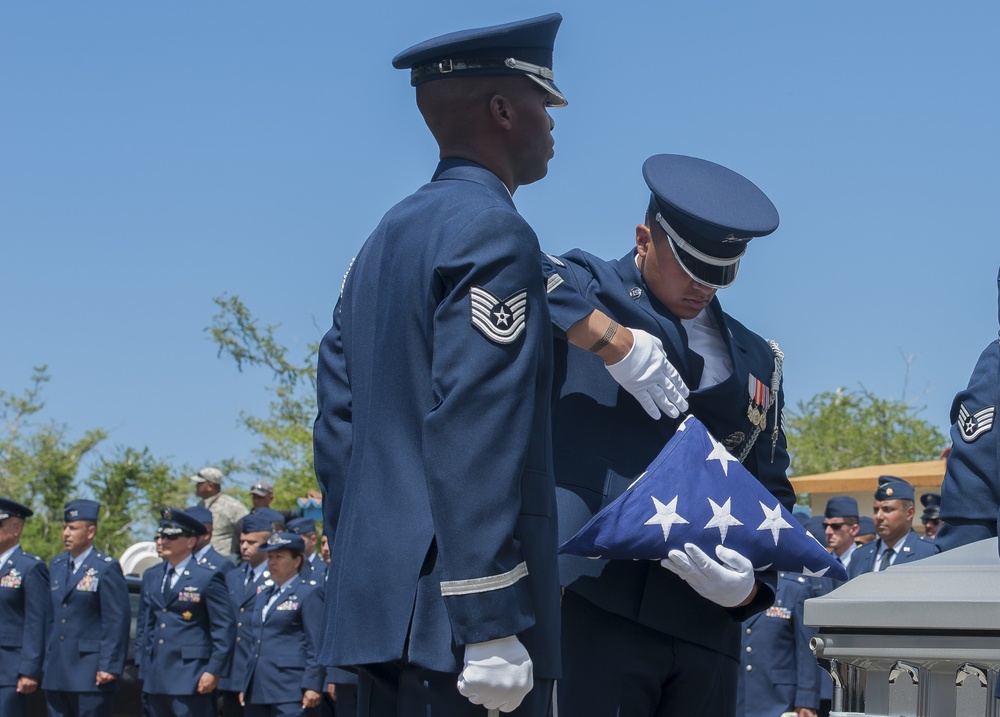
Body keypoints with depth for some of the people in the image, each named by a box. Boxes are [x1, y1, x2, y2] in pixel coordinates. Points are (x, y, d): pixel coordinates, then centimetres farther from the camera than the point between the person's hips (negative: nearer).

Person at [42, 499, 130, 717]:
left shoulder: (107, 568, -6)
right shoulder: (56, 565, 15)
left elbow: (117, 621, -10)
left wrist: (110, 666, -15)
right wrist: (48, 661, 15)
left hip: (90, 674, -7)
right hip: (56, 673, 7)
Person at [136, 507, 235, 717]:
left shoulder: (208, 577, -4)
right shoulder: (151, 576, 15)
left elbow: (224, 628, -6)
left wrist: (213, 671, -10)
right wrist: (142, 665, 13)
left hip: (191, 680, -6)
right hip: (155, 678, 6)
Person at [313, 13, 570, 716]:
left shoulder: (386, 238, 18)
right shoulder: (492, 233, -10)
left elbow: (337, 426, 18)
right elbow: (471, 440, -19)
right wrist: (492, 628, -21)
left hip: (378, 601, 9)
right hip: (455, 607, -9)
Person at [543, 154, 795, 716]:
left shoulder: (758, 361, 20)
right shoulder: (583, 288, 6)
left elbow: (772, 492, 17)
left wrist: (751, 581, -2)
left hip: (708, 623, 5)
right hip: (598, 607, -5)